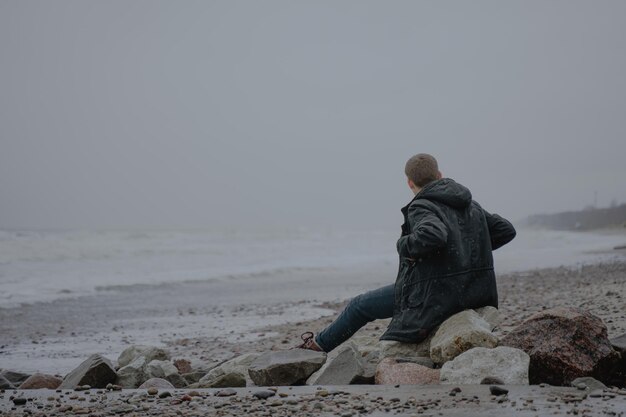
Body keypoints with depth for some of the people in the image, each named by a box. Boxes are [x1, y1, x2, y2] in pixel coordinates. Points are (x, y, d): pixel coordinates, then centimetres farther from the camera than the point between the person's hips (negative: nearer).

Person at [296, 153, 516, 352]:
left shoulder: (421, 208, -15)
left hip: (436, 296, -8)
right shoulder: (470, 205, 10)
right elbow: (506, 230, 12)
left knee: (360, 305, 14)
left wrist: (404, 244, -17)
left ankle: (320, 343, 34)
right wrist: (470, 249, 14)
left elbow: (432, 236, -36)